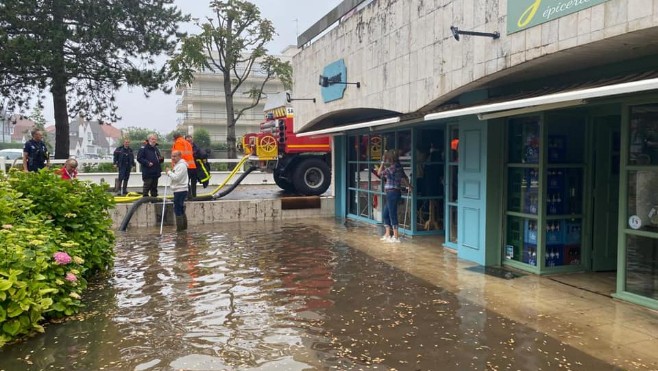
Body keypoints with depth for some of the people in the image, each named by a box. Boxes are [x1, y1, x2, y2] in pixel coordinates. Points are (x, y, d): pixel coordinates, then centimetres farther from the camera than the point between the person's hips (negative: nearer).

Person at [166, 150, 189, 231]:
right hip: (178, 190, 11)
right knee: (181, 209, 15)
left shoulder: (181, 165, -15)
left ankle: (179, 227, -3)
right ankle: (184, 226, 22)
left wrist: (169, 172, -9)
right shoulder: (177, 164, 18)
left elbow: (176, 177, -20)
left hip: (180, 190, -11)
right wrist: (170, 173, 7)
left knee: (177, 209, -8)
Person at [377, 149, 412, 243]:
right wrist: (409, 185, 41)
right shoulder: (398, 167, 10)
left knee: (392, 214, -2)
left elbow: (379, 173, -11)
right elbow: (405, 177, 25)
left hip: (392, 192, -9)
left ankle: (396, 236, 5)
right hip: (394, 193, 9)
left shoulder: (392, 167, -17)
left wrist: (383, 162, -5)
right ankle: (387, 234, 24)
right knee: (385, 214, 16)